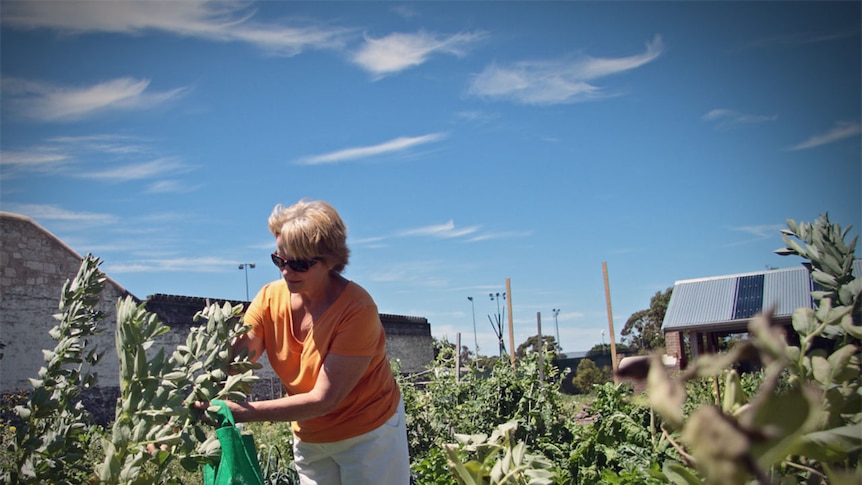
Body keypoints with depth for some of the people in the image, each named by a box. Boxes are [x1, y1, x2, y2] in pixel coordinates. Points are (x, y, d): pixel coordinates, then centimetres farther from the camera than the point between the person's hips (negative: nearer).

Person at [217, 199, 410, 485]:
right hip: (309, 439, 5)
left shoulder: (357, 309, -28)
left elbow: (324, 399, -28)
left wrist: (246, 412, -35)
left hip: (368, 433, -4)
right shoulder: (270, 298, -12)